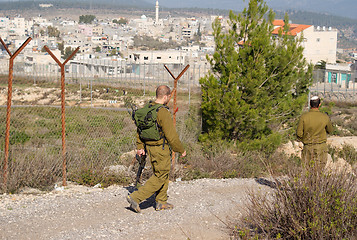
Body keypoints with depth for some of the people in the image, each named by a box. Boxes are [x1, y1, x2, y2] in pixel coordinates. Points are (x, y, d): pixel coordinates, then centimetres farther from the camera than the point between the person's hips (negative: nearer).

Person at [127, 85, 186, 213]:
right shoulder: (163, 112, -22)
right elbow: (171, 135, -19)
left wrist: (140, 146, 17)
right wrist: (181, 150, -7)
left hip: (149, 147, 9)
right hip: (161, 149, -9)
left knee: (163, 174, 20)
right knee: (160, 176, 2)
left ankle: (161, 202, 27)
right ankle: (136, 197, -3)